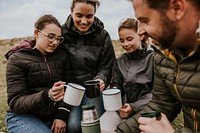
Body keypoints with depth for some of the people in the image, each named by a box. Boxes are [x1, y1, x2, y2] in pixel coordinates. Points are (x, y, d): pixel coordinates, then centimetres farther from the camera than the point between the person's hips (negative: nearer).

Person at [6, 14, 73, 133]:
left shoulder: (62, 56, 7)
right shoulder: (17, 59, -4)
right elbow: (15, 102, -12)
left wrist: (62, 115, -16)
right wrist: (47, 95, -28)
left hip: (53, 117, 3)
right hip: (23, 117, -3)